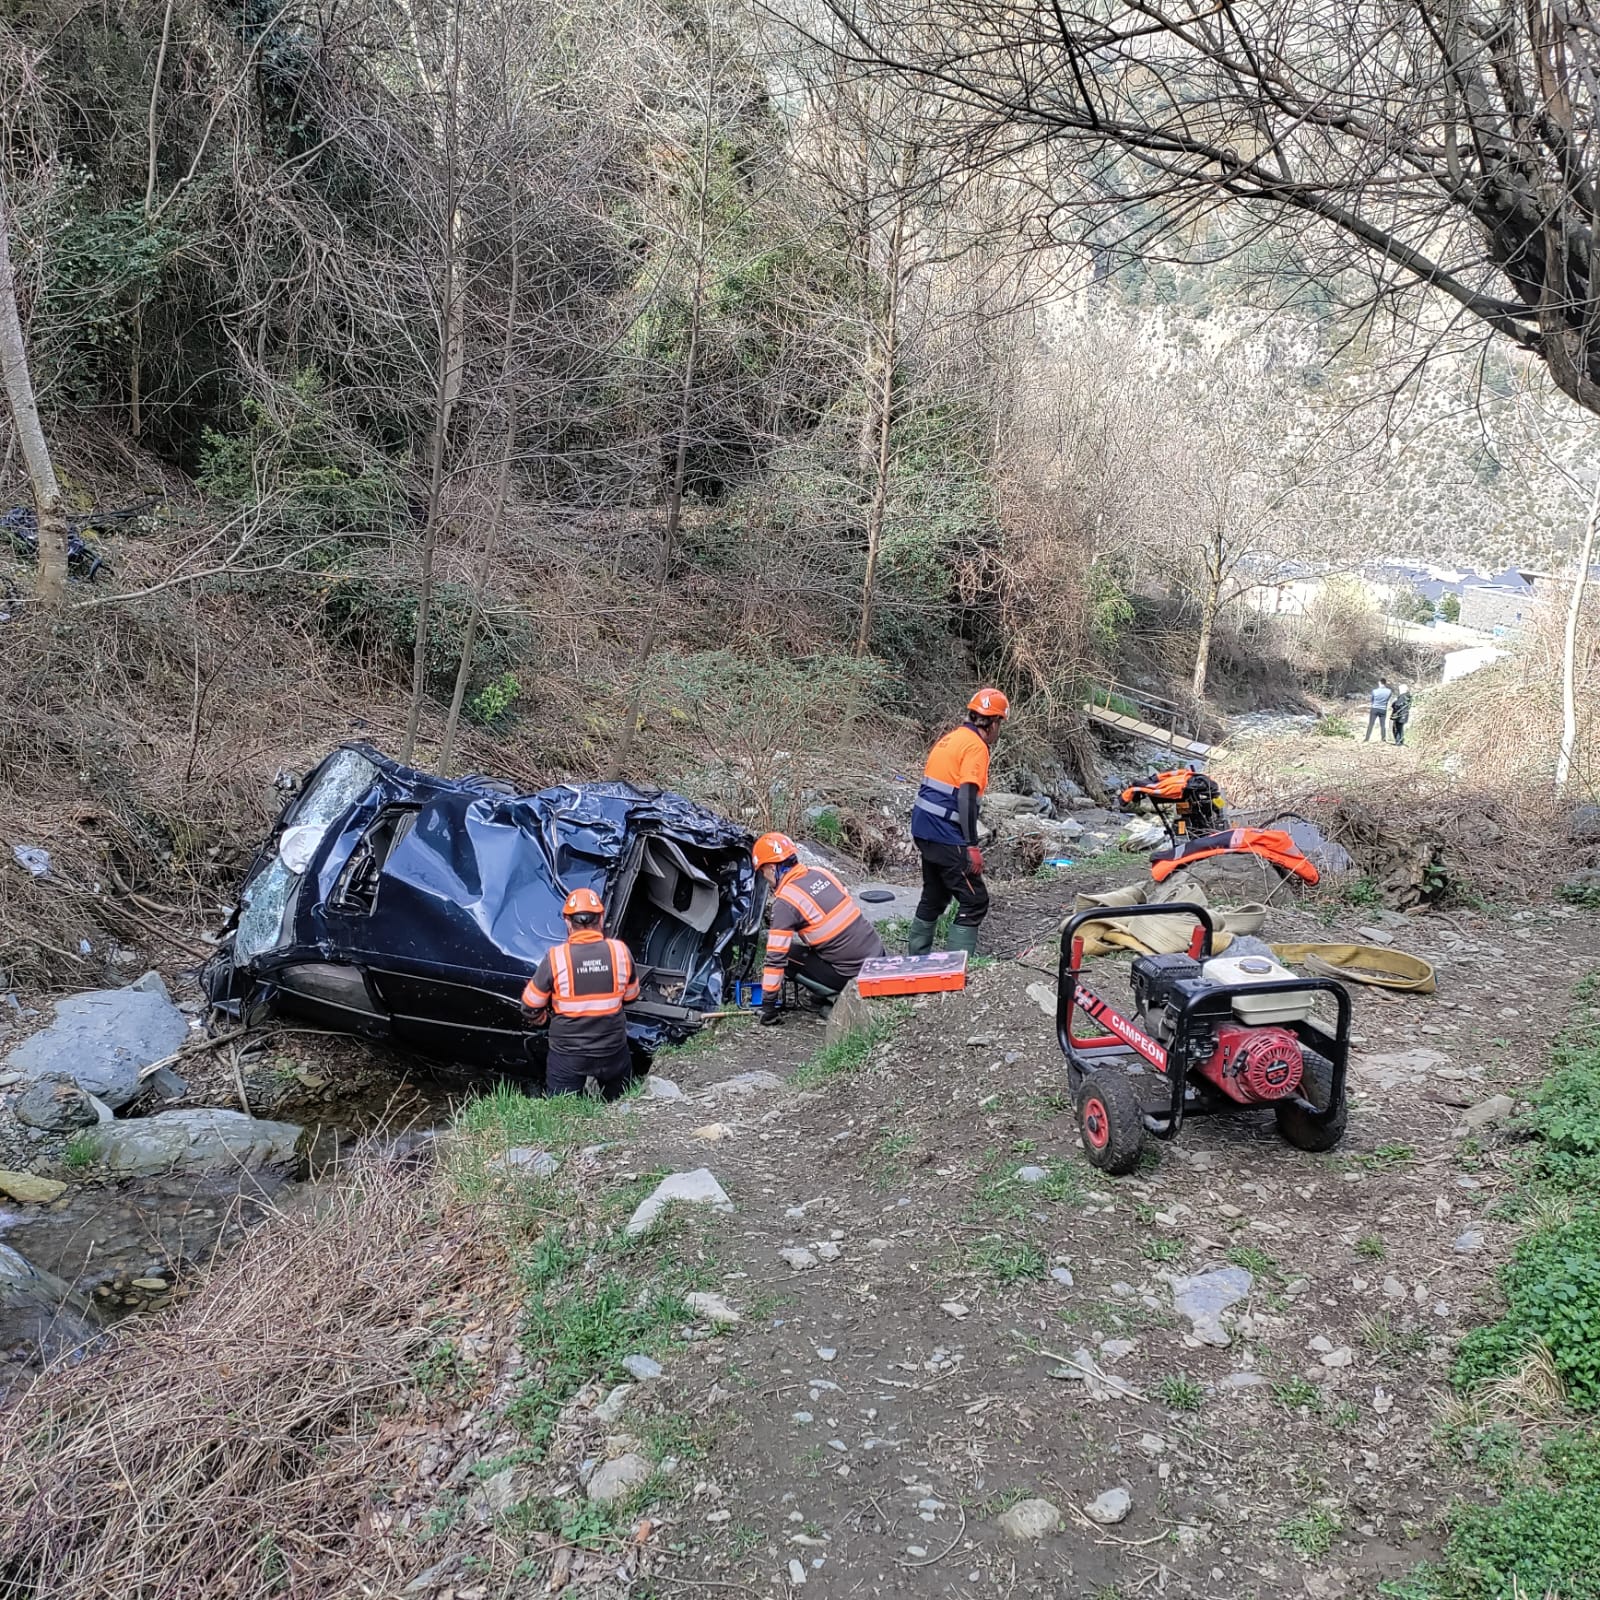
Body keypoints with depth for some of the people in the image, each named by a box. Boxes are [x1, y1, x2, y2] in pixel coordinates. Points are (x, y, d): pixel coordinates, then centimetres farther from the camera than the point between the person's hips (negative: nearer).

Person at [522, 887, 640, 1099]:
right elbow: (630, 995, 6)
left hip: (568, 1054, -2)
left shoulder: (556, 957, -17)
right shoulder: (620, 951, -10)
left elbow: (531, 1003, -5)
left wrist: (539, 1014, 17)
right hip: (613, 1050, 2)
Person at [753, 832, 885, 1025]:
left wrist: (768, 1006, -6)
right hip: (878, 953, 7)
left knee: (787, 954, 6)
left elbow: (776, 957, -13)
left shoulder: (786, 901, -13)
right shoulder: (820, 872, 6)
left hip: (854, 973, -7)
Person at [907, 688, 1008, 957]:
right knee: (975, 902, -4)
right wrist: (972, 846, -22)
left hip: (924, 829, 9)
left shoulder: (951, 738, 14)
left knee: (934, 897, 21)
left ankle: (916, 958, 27)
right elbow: (966, 797, -21)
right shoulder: (976, 746, -12)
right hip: (946, 836, -9)